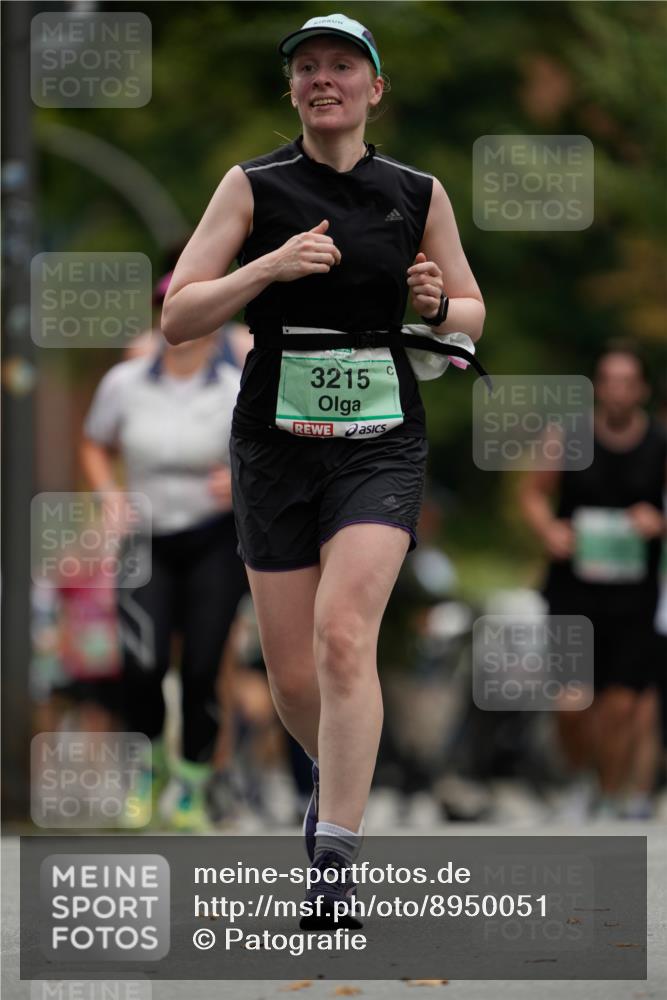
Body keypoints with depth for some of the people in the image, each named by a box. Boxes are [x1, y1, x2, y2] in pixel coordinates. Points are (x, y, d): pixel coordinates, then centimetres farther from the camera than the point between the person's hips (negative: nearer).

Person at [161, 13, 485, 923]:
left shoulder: (420, 194, 4)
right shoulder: (253, 186, 0)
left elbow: (471, 314, 16)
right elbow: (177, 318, -4)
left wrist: (437, 304, -7)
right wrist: (270, 267, -18)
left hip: (382, 446, -1)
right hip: (276, 443, 1)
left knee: (343, 635, -22)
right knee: (293, 680, 3)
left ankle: (336, 859, -22)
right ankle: (334, 773, 37)